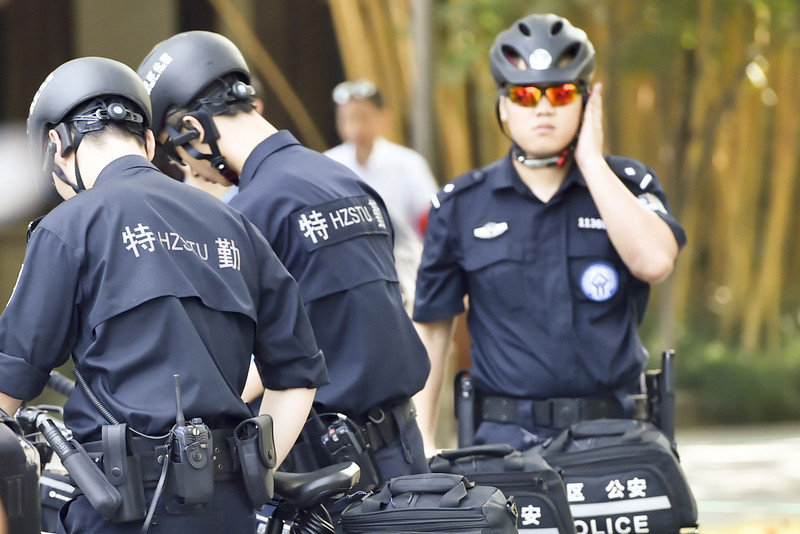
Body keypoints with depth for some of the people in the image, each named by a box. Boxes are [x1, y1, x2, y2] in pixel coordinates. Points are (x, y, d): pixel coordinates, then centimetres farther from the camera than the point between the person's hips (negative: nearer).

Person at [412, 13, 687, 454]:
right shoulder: (461, 205, 10)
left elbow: (655, 262, -13)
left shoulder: (626, 184, 9)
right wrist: (421, 442, 6)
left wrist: (590, 160, -7)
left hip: (610, 435, 0)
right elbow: (430, 326, 13)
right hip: (503, 441, 0)